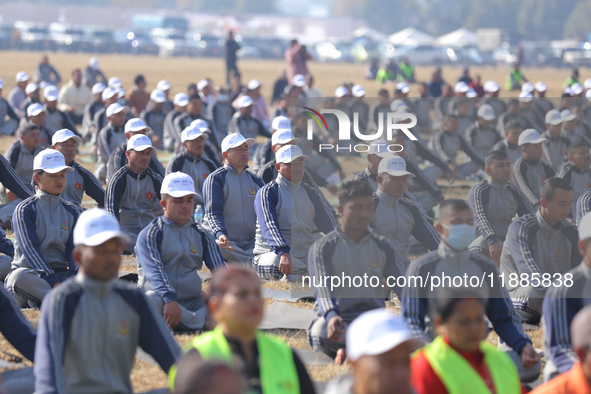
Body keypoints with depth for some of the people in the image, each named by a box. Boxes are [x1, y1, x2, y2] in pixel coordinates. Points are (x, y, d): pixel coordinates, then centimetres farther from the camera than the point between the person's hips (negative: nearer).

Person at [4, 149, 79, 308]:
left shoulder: (72, 212, 15)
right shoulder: (25, 210, 0)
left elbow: (74, 248, 5)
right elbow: (30, 249, -12)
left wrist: (73, 278, -16)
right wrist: (54, 283, -24)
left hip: (61, 272, 4)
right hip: (30, 272, -4)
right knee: (19, 277, -41)